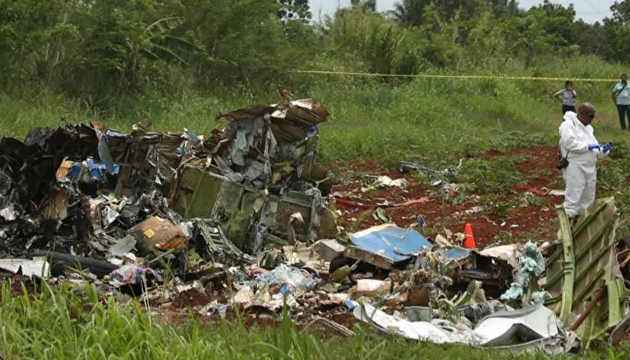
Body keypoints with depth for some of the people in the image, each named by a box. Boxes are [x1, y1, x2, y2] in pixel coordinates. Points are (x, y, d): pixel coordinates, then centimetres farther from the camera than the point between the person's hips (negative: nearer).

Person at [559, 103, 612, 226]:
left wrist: (603, 150, 2)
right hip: (575, 168, -9)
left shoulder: (588, 128, 20)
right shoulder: (568, 124, -6)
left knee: (588, 200, 14)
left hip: (589, 169, 9)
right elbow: (569, 142, -22)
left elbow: (594, 151, 22)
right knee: (573, 199, -11)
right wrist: (588, 146, -17)